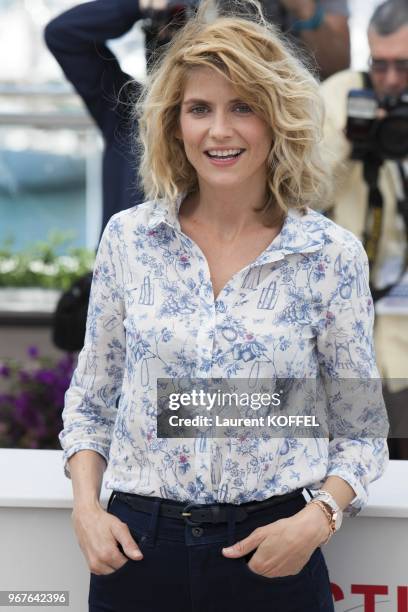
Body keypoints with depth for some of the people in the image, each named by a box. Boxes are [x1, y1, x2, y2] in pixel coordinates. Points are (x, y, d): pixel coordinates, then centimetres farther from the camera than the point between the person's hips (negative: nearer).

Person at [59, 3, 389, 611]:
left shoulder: (333, 255, -4)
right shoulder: (128, 237, 2)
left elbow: (361, 431, 2)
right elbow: (90, 402, 10)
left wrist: (319, 517, -14)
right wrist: (86, 508, -4)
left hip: (273, 555, -1)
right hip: (135, 547, 2)